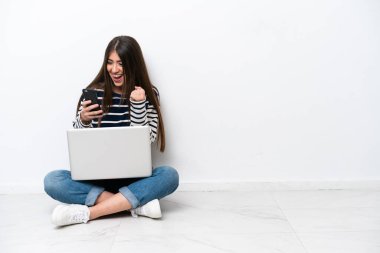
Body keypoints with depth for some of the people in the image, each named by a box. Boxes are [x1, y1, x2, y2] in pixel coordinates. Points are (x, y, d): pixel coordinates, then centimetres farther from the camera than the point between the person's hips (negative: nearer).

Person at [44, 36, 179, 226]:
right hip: (96, 177, 1)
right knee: (52, 181, -25)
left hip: (134, 177, 0)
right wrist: (83, 120, -19)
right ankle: (137, 204, -26)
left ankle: (87, 212, -28)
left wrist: (138, 104, -18)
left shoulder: (149, 94, -1)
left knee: (169, 175, -29)